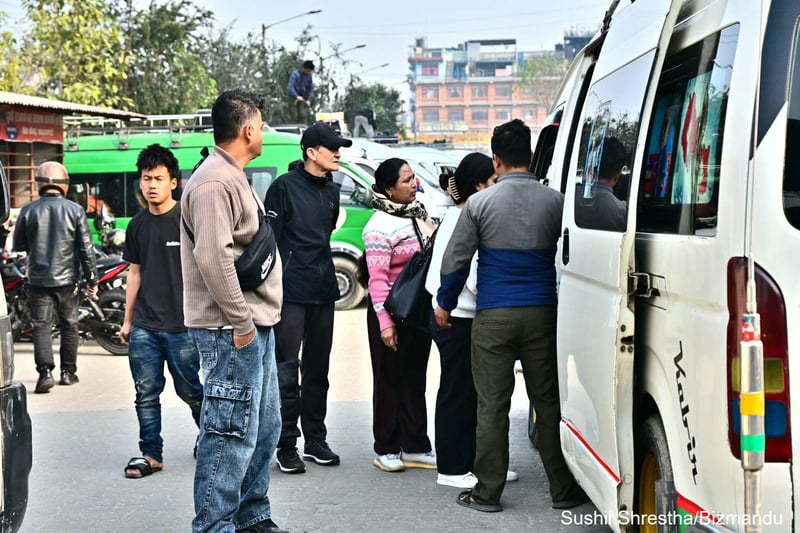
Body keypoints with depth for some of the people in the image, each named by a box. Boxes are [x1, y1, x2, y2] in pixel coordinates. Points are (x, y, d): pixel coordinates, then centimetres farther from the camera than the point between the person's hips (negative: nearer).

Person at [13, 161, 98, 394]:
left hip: (39, 279, 0)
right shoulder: (75, 210, -5)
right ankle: (68, 372, 19)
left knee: (41, 326, 3)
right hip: (67, 279, 0)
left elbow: (18, 245, 5)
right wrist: (92, 280, 2)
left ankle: (45, 372, -11)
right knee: (69, 326, 13)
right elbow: (86, 248, -4)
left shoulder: (29, 210, -4)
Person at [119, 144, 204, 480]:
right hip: (144, 327, 4)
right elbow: (135, 273, 16)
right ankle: (151, 454, 14)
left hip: (182, 326, -4)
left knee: (190, 390, 7)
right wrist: (127, 320, 16)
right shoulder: (137, 226, 9)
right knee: (146, 392, 4)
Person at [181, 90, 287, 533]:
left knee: (264, 429, 16)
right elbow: (213, 258, -24)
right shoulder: (214, 182, -15)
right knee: (233, 434, -7)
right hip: (233, 331, -11)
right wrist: (240, 322, -21)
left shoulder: (233, 178, 18)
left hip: (255, 326, 11)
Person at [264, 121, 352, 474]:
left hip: (323, 292, 7)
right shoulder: (285, 186, -7)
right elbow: (268, 238, -10)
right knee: (287, 370, -4)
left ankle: (315, 440, 20)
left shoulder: (331, 190, 14)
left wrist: (323, 274, 17)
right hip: (291, 291, -7)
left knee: (317, 369, 12)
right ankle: (287, 446, 2)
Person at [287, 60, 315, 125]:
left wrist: (309, 100, -6)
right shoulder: (295, 74, -10)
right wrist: (297, 96, -33)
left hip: (303, 99, 3)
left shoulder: (309, 76, 4)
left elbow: (311, 89, 10)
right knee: (296, 116, -8)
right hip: (294, 98, -3)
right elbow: (290, 87, -19)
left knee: (304, 115, -13)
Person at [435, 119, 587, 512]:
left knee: (492, 405, 5)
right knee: (549, 401, 9)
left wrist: (445, 304, 15)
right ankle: (563, 490, 16)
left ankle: (488, 492, 10)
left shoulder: (480, 203, -4)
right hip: (542, 314, 2)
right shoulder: (554, 201, -1)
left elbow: (456, 259, 1)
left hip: (493, 317, -1)